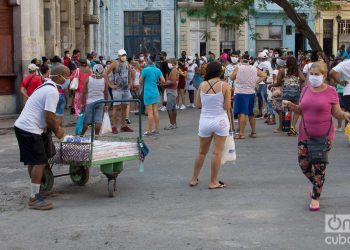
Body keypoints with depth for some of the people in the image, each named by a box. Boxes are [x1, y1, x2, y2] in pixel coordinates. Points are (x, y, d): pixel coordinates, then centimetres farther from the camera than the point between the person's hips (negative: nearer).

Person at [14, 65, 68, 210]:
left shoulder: (45, 87, 18)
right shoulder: (52, 91, -16)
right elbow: (49, 117, -19)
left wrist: (55, 127, 17)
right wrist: (57, 131, -3)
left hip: (21, 126, 11)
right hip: (30, 130, -11)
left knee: (33, 162, 18)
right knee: (40, 162, -8)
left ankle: (35, 191, 30)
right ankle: (34, 198, -5)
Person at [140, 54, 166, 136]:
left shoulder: (145, 70, -11)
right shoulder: (158, 70, 4)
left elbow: (141, 82, -4)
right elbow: (163, 81, 4)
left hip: (148, 93, -5)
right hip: (156, 93, 6)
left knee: (150, 112, -3)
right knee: (155, 111, 10)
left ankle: (150, 131, 0)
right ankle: (156, 129, 15)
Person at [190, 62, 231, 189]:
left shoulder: (202, 85, -1)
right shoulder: (224, 85, -8)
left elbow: (198, 104, 3)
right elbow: (227, 107, -11)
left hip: (204, 121, 3)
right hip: (220, 121, -3)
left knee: (202, 152, 17)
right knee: (217, 152, 4)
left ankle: (194, 179, 26)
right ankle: (213, 182, 8)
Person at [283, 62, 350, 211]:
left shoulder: (330, 91, -7)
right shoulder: (306, 90, 4)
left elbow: (337, 113, -3)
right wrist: (290, 105, -4)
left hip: (324, 136, -4)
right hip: (305, 134, 4)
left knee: (319, 168, 1)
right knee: (304, 164, 6)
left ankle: (315, 198, 16)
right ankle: (317, 184, 37)